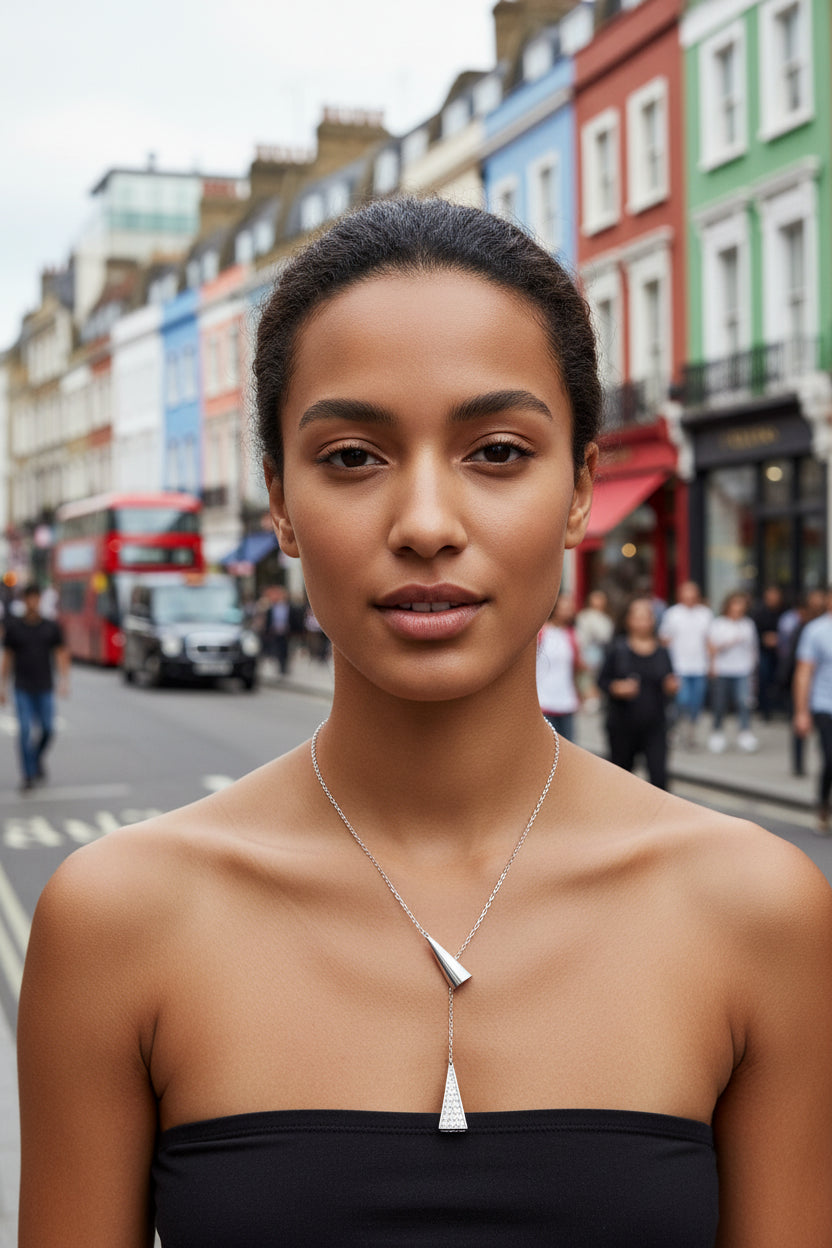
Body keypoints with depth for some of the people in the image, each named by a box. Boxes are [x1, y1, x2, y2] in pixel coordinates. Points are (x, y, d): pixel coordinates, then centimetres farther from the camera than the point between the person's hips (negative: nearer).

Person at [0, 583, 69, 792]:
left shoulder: (51, 627, 2)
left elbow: (61, 655, 2)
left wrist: (64, 680, -11)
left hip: (45, 688, 1)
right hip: (22, 689, -1)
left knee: (47, 730, 1)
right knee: (25, 730, -9)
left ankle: (37, 759, 31)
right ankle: (27, 776, -2)